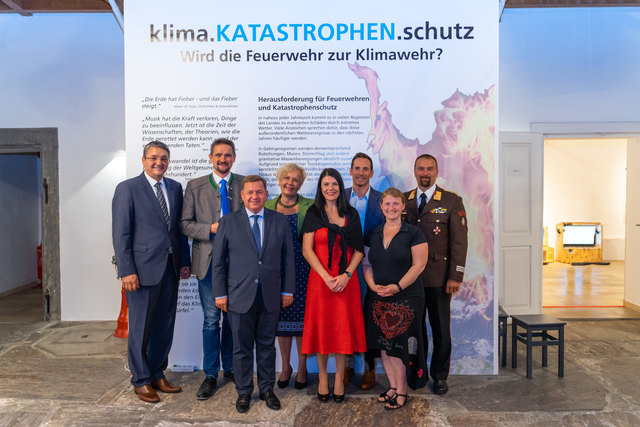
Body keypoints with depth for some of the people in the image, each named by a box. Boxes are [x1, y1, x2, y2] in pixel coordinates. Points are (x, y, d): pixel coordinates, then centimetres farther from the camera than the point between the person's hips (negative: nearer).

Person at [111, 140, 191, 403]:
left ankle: (158, 375, 29)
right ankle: (141, 381, 22)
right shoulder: (128, 189, -5)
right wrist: (126, 271, -14)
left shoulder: (175, 188, 11)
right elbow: (120, 233, -9)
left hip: (170, 268, 6)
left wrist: (185, 261, 7)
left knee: (165, 325, 13)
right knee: (141, 327, 6)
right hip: (143, 268, -5)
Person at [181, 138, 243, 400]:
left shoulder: (245, 184, 6)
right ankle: (210, 375, 16)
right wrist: (211, 228, -14)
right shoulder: (195, 186, 6)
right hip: (209, 261, -1)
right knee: (211, 319, 1)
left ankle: (230, 367, 29)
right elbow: (185, 224, 2)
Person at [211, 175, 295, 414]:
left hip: (271, 296, 1)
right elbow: (218, 261, 2)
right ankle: (243, 392, 27)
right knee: (242, 347, 10)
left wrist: (288, 290, 2)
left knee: (267, 345, 13)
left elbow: (288, 259, 5)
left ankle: (267, 389, 30)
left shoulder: (280, 222, 4)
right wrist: (220, 293, -2)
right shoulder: (228, 222, 2)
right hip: (240, 296, -1)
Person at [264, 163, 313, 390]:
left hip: (301, 269, -2)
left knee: (301, 318, 2)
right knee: (281, 317, 9)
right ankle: (285, 366, 27)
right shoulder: (268, 206, 8)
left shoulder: (309, 206, 1)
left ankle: (302, 367, 21)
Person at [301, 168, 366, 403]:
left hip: (346, 280, 1)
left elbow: (359, 250, 4)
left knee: (344, 328, 5)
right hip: (320, 278, -1)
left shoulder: (351, 214, 6)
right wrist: (326, 276, -13)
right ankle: (322, 377, 22)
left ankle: (339, 378, 20)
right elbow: (307, 249, -4)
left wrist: (346, 275, -10)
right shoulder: (313, 213, 2)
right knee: (321, 326, 6)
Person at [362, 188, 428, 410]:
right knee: (383, 345, 9)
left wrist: (397, 286, -17)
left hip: (406, 298, -4)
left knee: (400, 345, 0)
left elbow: (419, 264, -9)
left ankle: (401, 392, 15)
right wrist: (373, 285, -8)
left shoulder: (413, 233, -4)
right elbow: (366, 263, 9)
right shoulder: (373, 234, 9)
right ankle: (392, 386, 24)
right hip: (378, 299, 4)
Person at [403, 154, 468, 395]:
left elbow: (459, 241, -3)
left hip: (438, 277, -2)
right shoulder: (403, 200, 8)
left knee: (440, 329, 7)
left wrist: (455, 276, -9)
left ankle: (439, 376, 22)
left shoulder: (452, 201, 0)